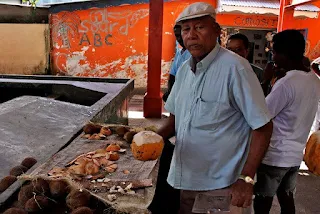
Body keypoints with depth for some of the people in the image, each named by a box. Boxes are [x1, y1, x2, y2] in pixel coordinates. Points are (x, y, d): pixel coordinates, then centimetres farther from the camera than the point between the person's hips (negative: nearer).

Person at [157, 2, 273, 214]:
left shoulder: (234, 67, -18)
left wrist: (246, 179, -20)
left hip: (221, 186, -6)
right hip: (185, 180, 7)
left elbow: (263, 126, -16)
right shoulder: (184, 70, 4)